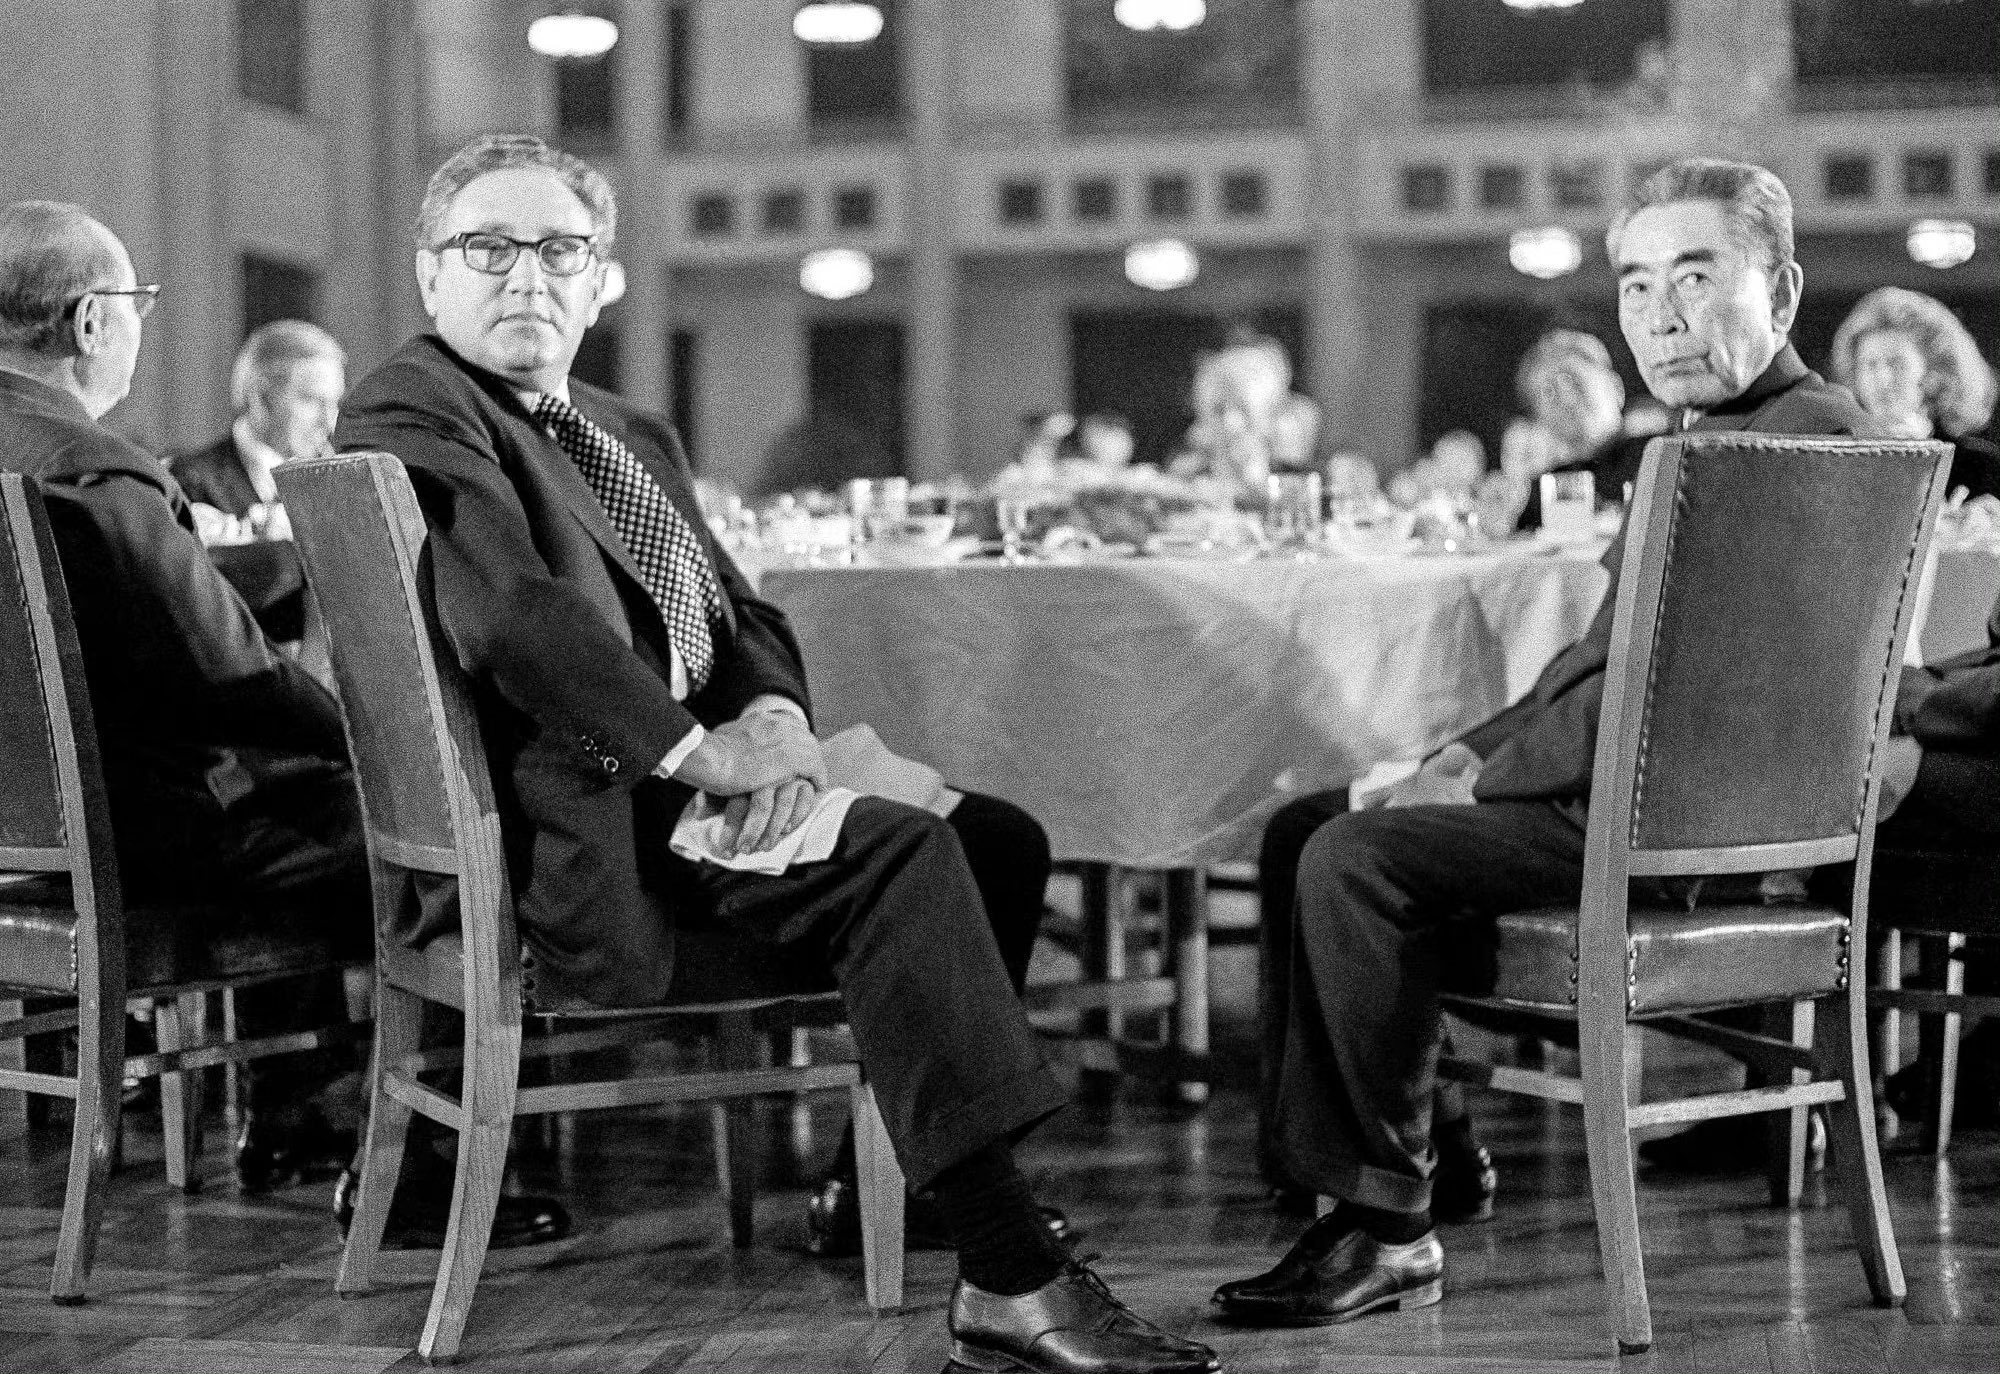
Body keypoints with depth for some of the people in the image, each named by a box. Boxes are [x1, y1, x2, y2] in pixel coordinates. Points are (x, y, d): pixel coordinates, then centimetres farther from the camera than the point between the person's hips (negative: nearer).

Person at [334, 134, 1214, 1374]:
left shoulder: (635, 438, 25)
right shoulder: (409, 413, -4)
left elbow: (742, 618, 19)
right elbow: (511, 613, -19)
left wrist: (773, 716, -5)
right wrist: (699, 751, -20)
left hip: (664, 805, 9)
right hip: (570, 862, -9)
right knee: (901, 856, -23)